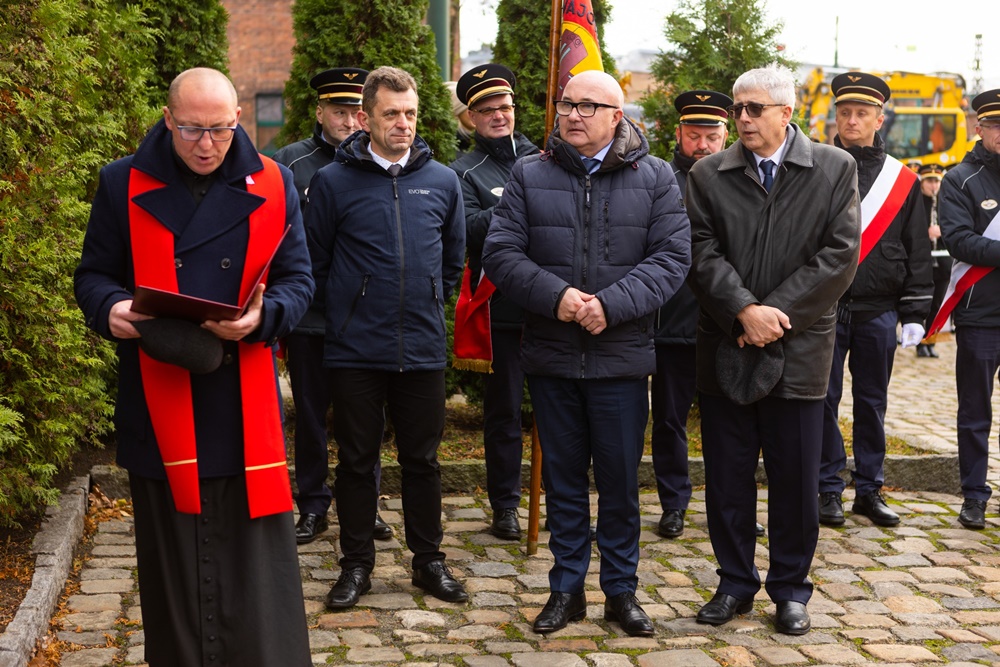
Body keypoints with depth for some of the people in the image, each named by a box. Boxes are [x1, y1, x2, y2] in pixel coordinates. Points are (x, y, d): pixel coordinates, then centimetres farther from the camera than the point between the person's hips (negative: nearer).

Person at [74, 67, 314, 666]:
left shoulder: (273, 184, 5)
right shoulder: (124, 184, 4)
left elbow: (297, 279, 6)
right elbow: (94, 274, 10)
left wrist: (261, 317, -15)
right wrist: (109, 307, -13)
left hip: (245, 408, 0)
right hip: (159, 408, 1)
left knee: (254, 556, 2)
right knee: (172, 558, 9)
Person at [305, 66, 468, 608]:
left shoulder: (442, 181, 5)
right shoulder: (333, 182, -3)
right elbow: (314, 262, 5)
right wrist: (342, 311, 8)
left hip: (423, 349, 2)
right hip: (355, 350, -2)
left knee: (422, 460, 11)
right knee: (357, 461, 8)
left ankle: (429, 561, 25)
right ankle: (356, 564, 22)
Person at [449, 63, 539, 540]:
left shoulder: (542, 160, 11)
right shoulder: (465, 172, 3)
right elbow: (469, 231, -13)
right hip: (501, 308, -2)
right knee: (504, 410, 7)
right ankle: (505, 505, 19)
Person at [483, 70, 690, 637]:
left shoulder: (655, 178, 2)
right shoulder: (530, 176, 4)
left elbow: (673, 257, -6)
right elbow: (501, 252, -2)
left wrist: (611, 304, -19)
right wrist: (555, 296, -18)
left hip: (622, 356, -1)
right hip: (550, 355, 1)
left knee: (621, 480, 8)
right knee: (563, 479, 12)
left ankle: (622, 589, 24)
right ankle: (567, 588, 25)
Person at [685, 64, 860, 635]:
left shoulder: (835, 169, 1)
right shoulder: (709, 175, 5)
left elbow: (840, 255, -6)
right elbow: (704, 254, -3)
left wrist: (776, 313, -13)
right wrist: (745, 310, -17)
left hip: (798, 348, -1)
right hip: (726, 348, 2)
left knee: (796, 480, 6)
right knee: (727, 478, 9)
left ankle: (791, 589, 22)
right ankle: (736, 584, 24)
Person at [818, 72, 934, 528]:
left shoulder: (903, 181, 6)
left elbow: (917, 252, 8)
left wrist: (914, 314, 3)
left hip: (878, 313, 2)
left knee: (872, 403, 9)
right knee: (824, 400, 3)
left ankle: (869, 490, 20)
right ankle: (830, 490, 14)